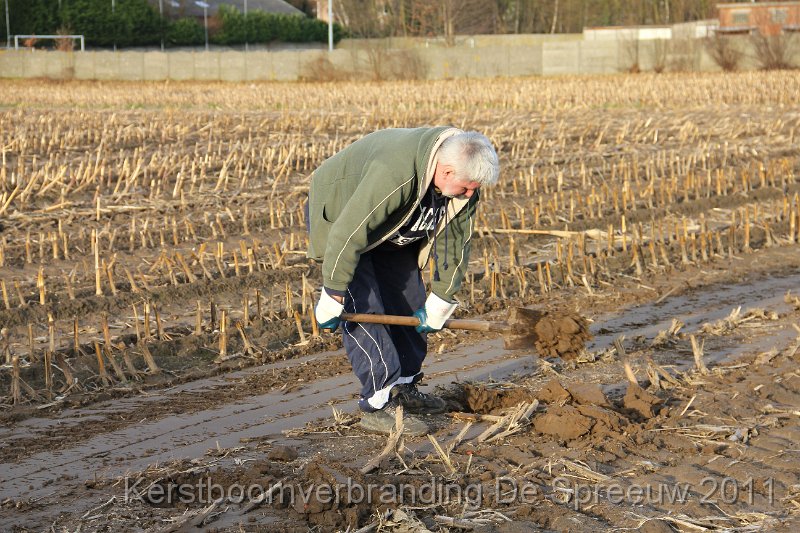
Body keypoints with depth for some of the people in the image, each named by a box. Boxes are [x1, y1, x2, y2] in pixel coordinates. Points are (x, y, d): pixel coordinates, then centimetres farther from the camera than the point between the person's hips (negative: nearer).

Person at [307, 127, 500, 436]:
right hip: (340, 216, -8)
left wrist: (439, 305, 0)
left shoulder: (462, 182, -18)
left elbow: (454, 242, -5)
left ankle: (403, 387, 20)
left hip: (392, 230, 8)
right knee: (365, 308, -16)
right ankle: (379, 404, -16)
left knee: (410, 303, 7)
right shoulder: (394, 174, -44)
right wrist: (332, 299, -32)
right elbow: (347, 235, -39)